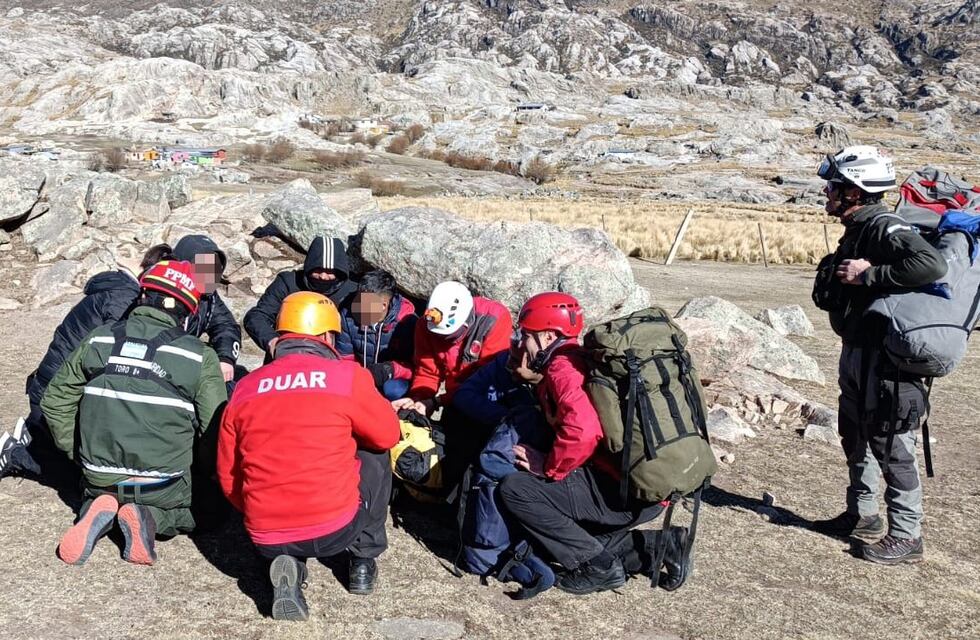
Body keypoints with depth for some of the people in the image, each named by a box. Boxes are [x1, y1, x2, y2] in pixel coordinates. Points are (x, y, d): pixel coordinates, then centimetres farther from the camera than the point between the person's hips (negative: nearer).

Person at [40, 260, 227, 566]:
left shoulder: (98, 340, 2)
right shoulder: (200, 357, -9)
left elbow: (55, 401, 8)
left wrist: (79, 455, 18)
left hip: (100, 478, 3)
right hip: (164, 484, -3)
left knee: (96, 492, 37)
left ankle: (99, 511, 1)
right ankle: (150, 517, -4)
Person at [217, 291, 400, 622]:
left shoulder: (245, 388, 5)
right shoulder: (348, 375, -5)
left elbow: (228, 475, 11)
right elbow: (387, 435, 9)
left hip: (266, 538, 3)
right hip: (336, 528, -2)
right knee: (375, 456, 22)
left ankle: (289, 566, 7)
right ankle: (363, 560, 24)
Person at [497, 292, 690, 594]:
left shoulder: (562, 366, -11)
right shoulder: (584, 359, 19)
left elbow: (582, 431, -26)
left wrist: (548, 467, -11)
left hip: (623, 491, -10)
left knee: (513, 490, -10)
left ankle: (598, 566, -4)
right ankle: (658, 545, 14)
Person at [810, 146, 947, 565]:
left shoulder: (884, 228, -19)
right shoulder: (856, 230, 12)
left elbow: (932, 265, -35)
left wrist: (868, 274, -29)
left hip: (887, 359, -10)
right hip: (857, 353, 10)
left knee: (890, 444, -2)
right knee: (855, 437, 19)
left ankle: (905, 535, 10)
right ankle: (862, 516, 34)